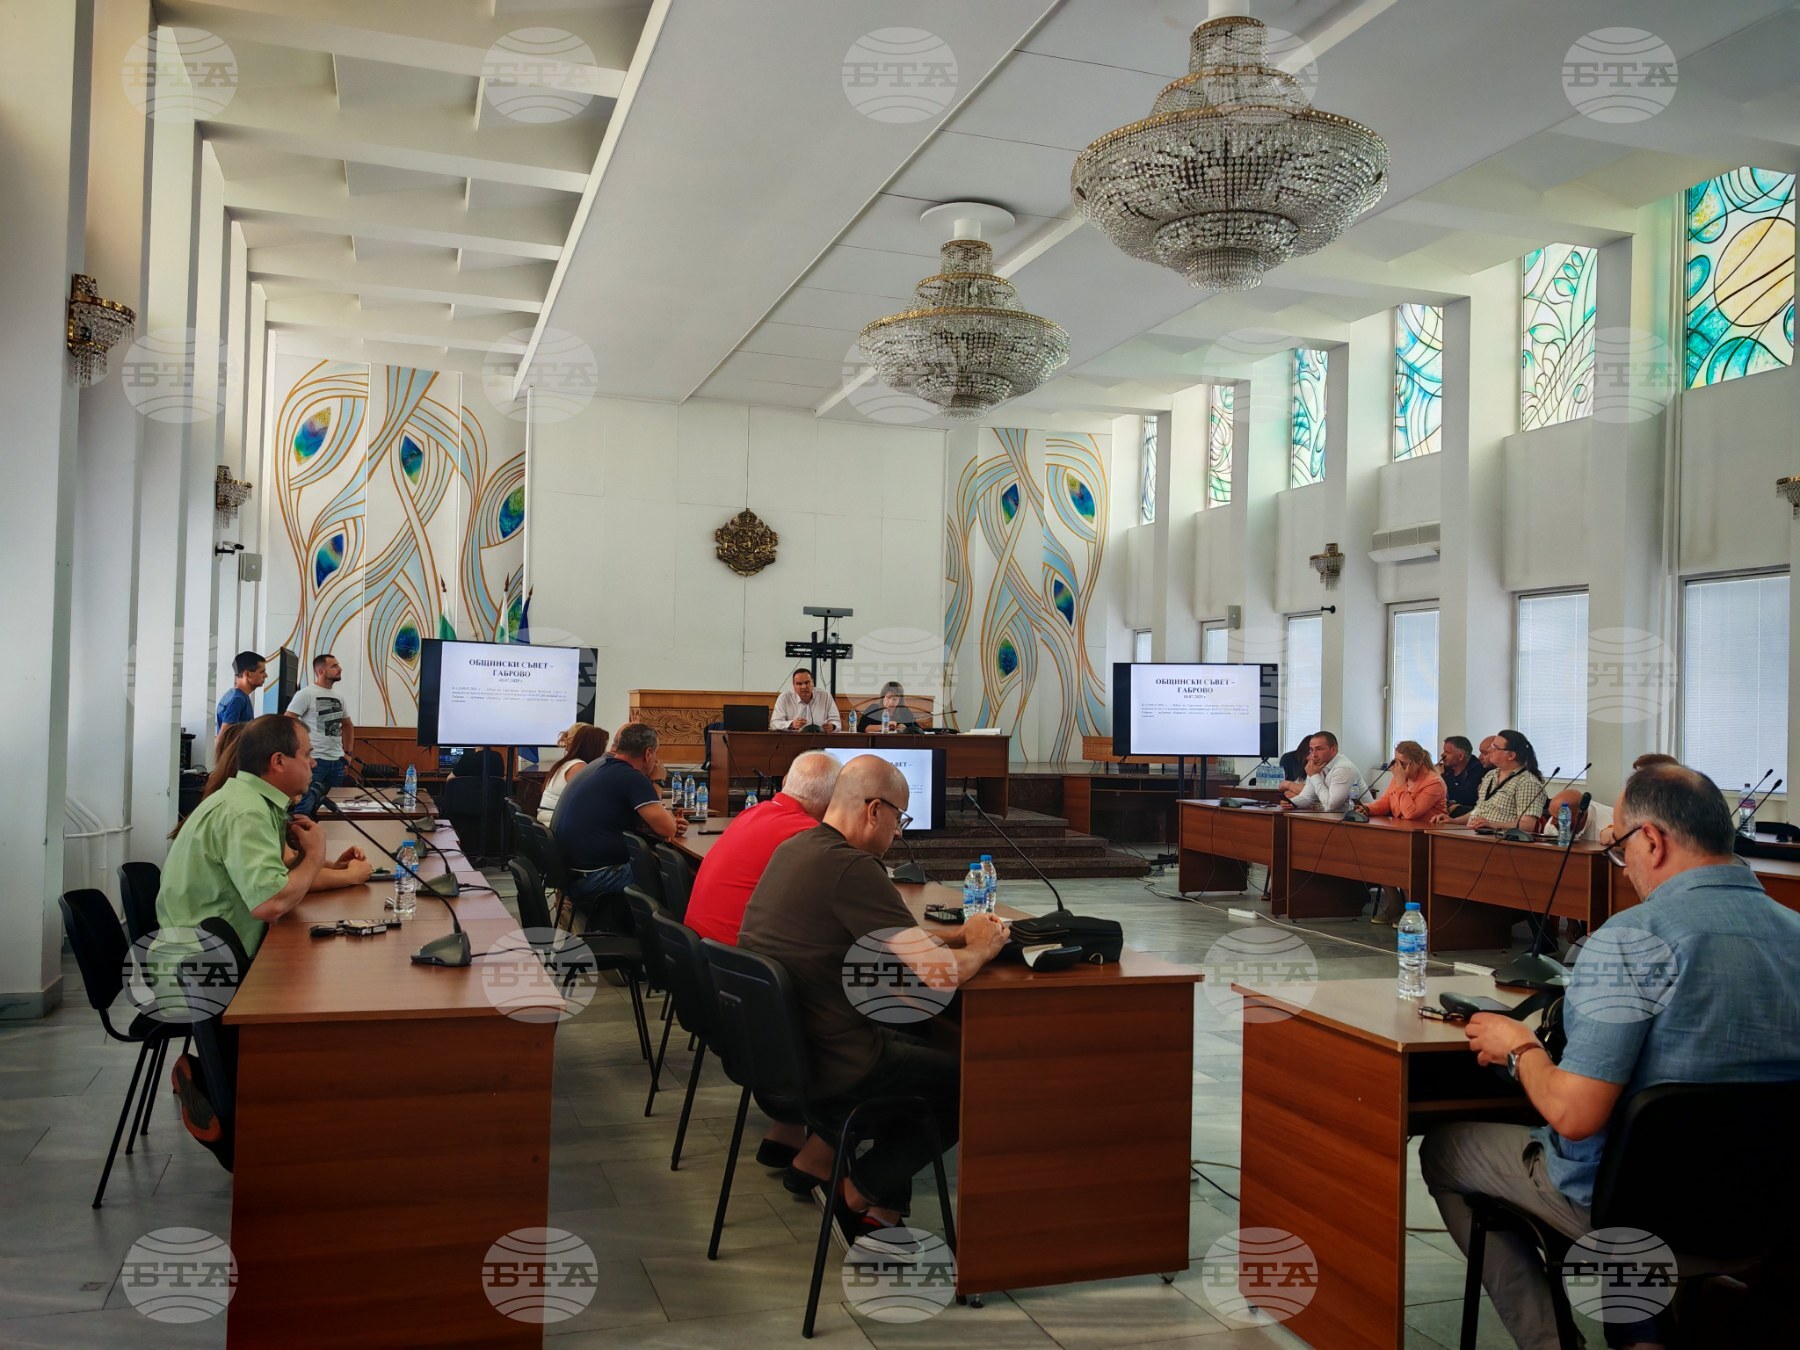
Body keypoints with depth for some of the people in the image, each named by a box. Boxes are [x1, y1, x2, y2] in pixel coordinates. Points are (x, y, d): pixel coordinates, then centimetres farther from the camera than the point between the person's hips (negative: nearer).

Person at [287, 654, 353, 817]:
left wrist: (348, 752, 18)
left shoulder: (338, 697, 14)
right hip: (314, 761, -7)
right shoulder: (306, 694, -8)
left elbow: (348, 725, 29)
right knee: (306, 807, -10)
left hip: (337, 761, 7)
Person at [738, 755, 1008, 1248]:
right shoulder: (852, 869, -23)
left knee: (918, 1049, 27)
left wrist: (957, 935, 12)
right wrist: (979, 950, -3)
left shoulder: (794, 849, 6)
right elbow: (939, 972, -25)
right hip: (825, 1069, -9)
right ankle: (858, 1191, 12)